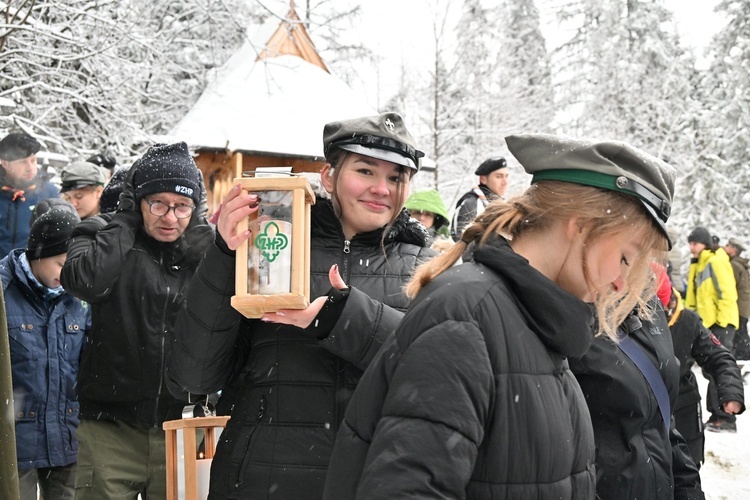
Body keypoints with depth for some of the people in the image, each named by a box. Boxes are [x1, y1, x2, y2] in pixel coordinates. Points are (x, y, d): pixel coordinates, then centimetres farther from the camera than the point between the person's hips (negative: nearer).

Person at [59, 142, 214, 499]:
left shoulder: (204, 246, 7)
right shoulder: (104, 236, -1)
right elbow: (82, 280, -23)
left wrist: (199, 229, -8)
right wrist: (126, 219, -11)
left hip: (179, 428, 3)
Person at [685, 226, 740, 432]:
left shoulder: (716, 261, -10)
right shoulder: (697, 265, 17)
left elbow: (727, 293, -16)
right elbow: (694, 299, 22)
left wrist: (722, 322, -18)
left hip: (721, 324, -9)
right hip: (708, 324, 9)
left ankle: (726, 418, -9)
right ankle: (716, 414, 17)